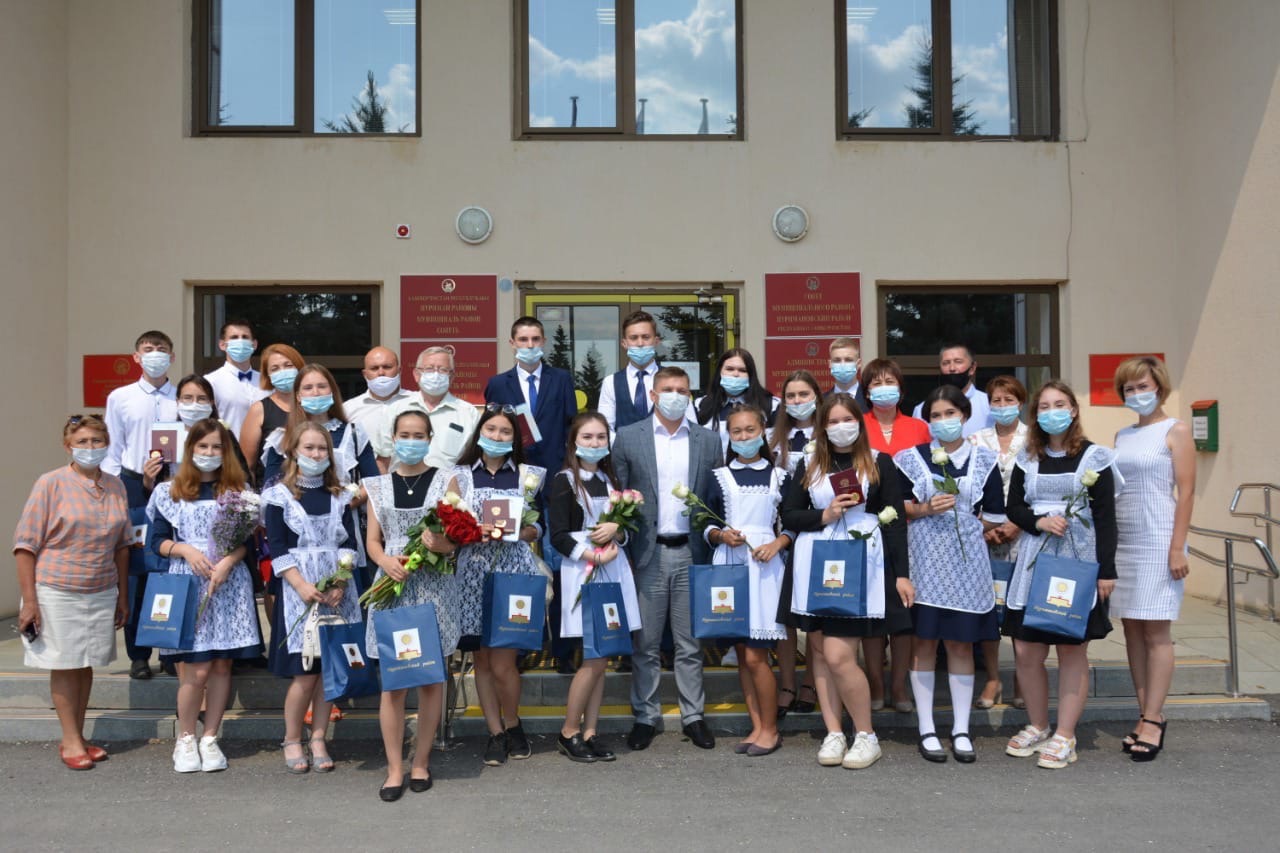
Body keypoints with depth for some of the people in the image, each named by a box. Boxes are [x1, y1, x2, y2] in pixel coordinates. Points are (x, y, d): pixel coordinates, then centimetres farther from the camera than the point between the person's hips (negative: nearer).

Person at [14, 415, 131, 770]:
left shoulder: (115, 486, 5)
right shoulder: (51, 483, -8)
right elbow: (25, 544, -8)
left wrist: (123, 595, 12)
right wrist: (29, 600, -11)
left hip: (101, 592, 4)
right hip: (57, 592, -4)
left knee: (86, 665, 12)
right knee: (64, 665, 4)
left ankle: (78, 737, 24)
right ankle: (71, 741, 15)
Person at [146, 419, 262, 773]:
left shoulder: (237, 491, 8)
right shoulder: (170, 492, 6)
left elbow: (248, 540, 5)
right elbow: (156, 540, 6)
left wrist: (228, 561, -12)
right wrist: (186, 550, -11)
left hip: (229, 584, 2)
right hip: (187, 584, -2)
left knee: (221, 664, 4)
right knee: (196, 667, -6)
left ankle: (210, 738, 17)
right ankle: (185, 739, 13)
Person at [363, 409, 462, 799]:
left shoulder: (444, 481, 7)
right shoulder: (377, 486, 12)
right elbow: (373, 541, 8)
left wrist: (442, 543, -22)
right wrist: (386, 562, -13)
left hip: (435, 587, -1)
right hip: (392, 586, 1)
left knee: (431, 676, 5)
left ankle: (421, 761, 17)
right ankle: (395, 768, 7)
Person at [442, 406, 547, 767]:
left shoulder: (527, 475, 9)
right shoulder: (460, 476, 8)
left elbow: (537, 529, 9)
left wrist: (515, 530, -10)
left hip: (514, 570, -1)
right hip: (474, 571, 1)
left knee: (503, 662, -5)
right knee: (482, 658, 6)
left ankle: (513, 725, 19)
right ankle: (495, 733, 19)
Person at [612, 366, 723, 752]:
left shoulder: (708, 440, 7)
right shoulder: (628, 438, 3)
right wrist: (622, 552, -3)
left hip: (692, 551, 1)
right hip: (648, 553, -1)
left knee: (691, 643, 9)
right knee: (646, 643, 6)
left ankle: (693, 717, 19)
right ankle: (645, 717, 17)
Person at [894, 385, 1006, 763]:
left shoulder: (983, 460, 6)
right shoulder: (911, 458, 3)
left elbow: (994, 517, 8)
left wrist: (963, 527, 2)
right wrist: (925, 510, -11)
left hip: (966, 560, 1)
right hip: (924, 559, -1)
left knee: (961, 643, 5)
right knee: (924, 642, 2)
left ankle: (961, 731, 14)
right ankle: (927, 731, 11)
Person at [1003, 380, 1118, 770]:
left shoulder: (1093, 457, -1)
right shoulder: (1027, 458, 9)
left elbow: (1105, 517, -3)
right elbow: (1014, 507, 9)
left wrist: (1106, 570, -8)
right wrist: (1040, 521, -11)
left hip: (1079, 561, -3)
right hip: (1033, 560, 3)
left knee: (1072, 650, 1)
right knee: (1026, 651, 3)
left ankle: (1065, 736, 12)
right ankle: (1037, 726, 22)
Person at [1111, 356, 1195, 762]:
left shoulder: (1175, 431, -2)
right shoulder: (1122, 436, 14)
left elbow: (1186, 492, -8)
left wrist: (1177, 547, -14)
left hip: (1157, 540, -6)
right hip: (1121, 541, 6)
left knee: (1156, 632, -3)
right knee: (1132, 630, 7)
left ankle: (1153, 721, 2)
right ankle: (1145, 715, 14)